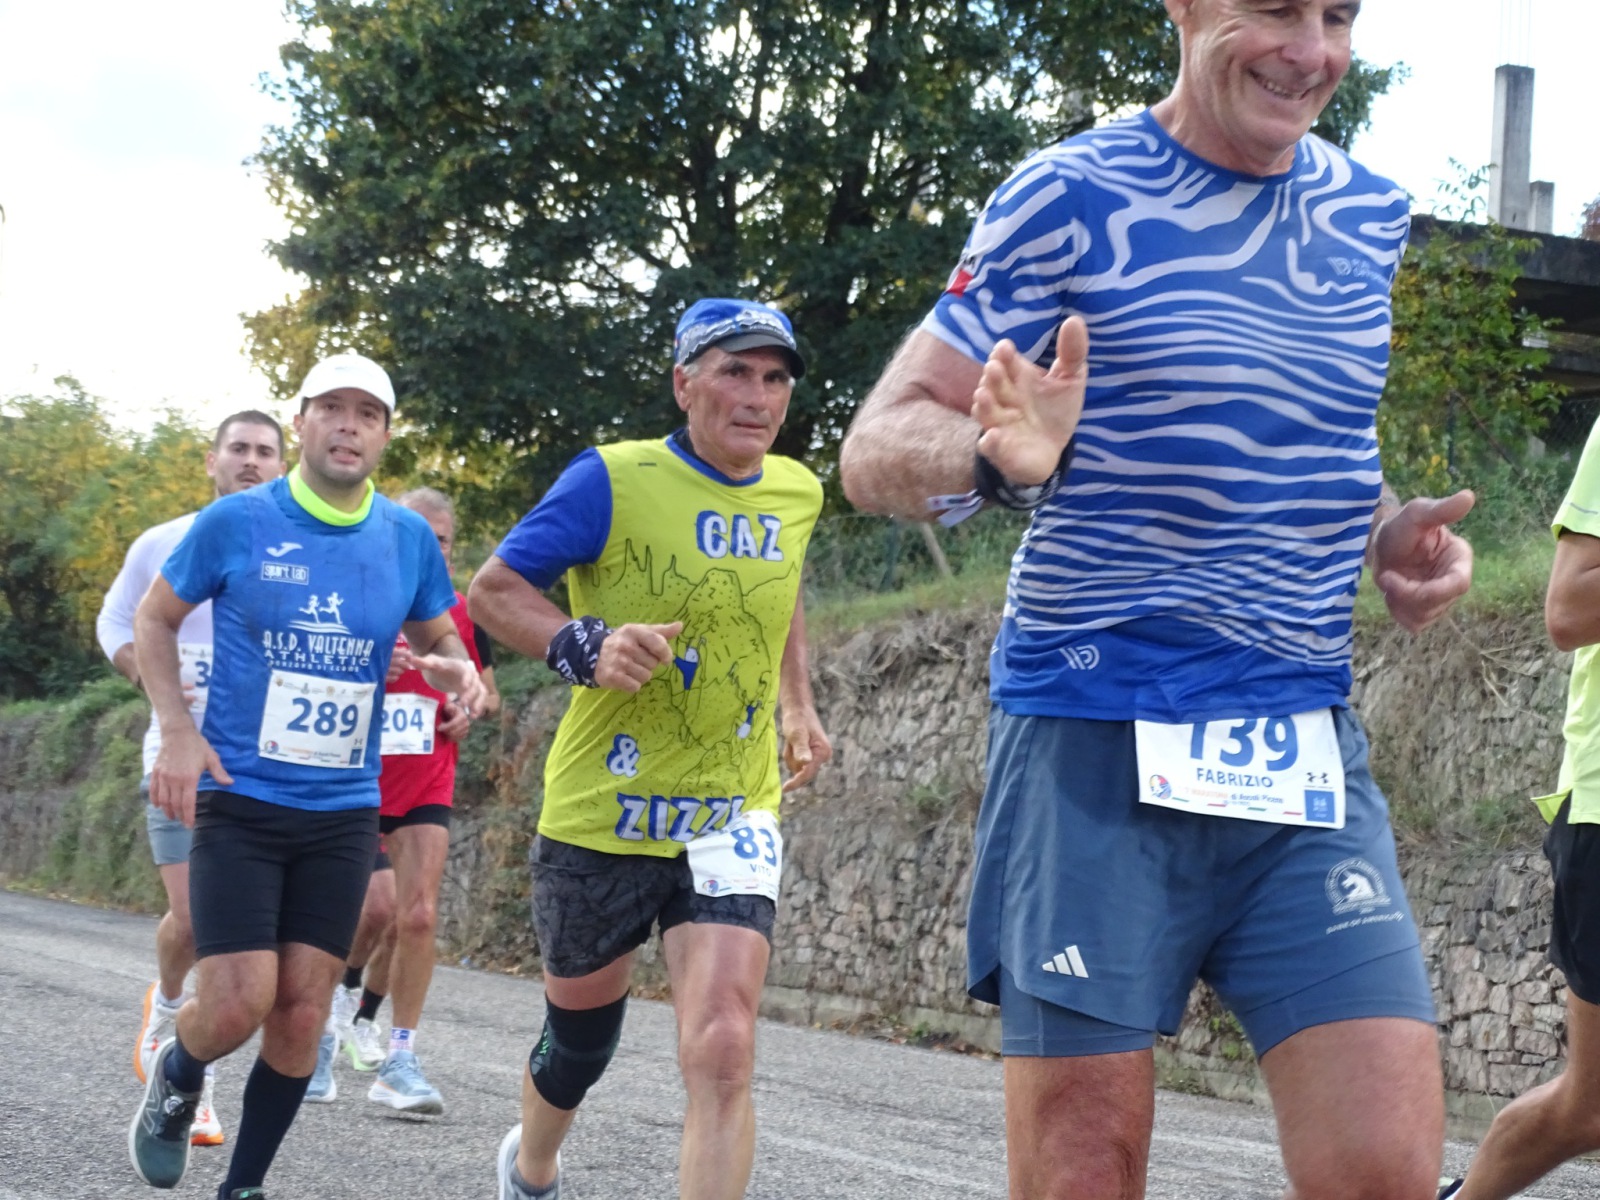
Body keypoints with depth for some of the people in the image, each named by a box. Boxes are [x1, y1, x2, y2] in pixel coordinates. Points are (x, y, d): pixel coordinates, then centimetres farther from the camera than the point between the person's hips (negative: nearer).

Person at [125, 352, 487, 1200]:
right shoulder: (237, 521, -5)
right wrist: (177, 729, -8)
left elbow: (437, 639, 17)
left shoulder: (409, 539, 3)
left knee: (302, 1012, 0)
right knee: (238, 1004, -12)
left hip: (343, 812, 3)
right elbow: (153, 622, 6)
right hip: (239, 801, -3)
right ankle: (175, 1080, 23)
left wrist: (454, 670, -7)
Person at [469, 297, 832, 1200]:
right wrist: (586, 647, -24)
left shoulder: (797, 494, 4)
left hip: (733, 818, 2)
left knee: (723, 1052, -16)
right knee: (580, 1041, 16)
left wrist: (799, 706, 18)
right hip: (602, 814, -2)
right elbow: (495, 588, -8)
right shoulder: (613, 479, -12)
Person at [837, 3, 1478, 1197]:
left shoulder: (1371, 214, 12)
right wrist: (1000, 456, -26)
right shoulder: (1073, 196, -4)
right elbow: (873, 451, -4)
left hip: (1308, 751, 5)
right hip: (1099, 740, -4)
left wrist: (1383, 529, 8)